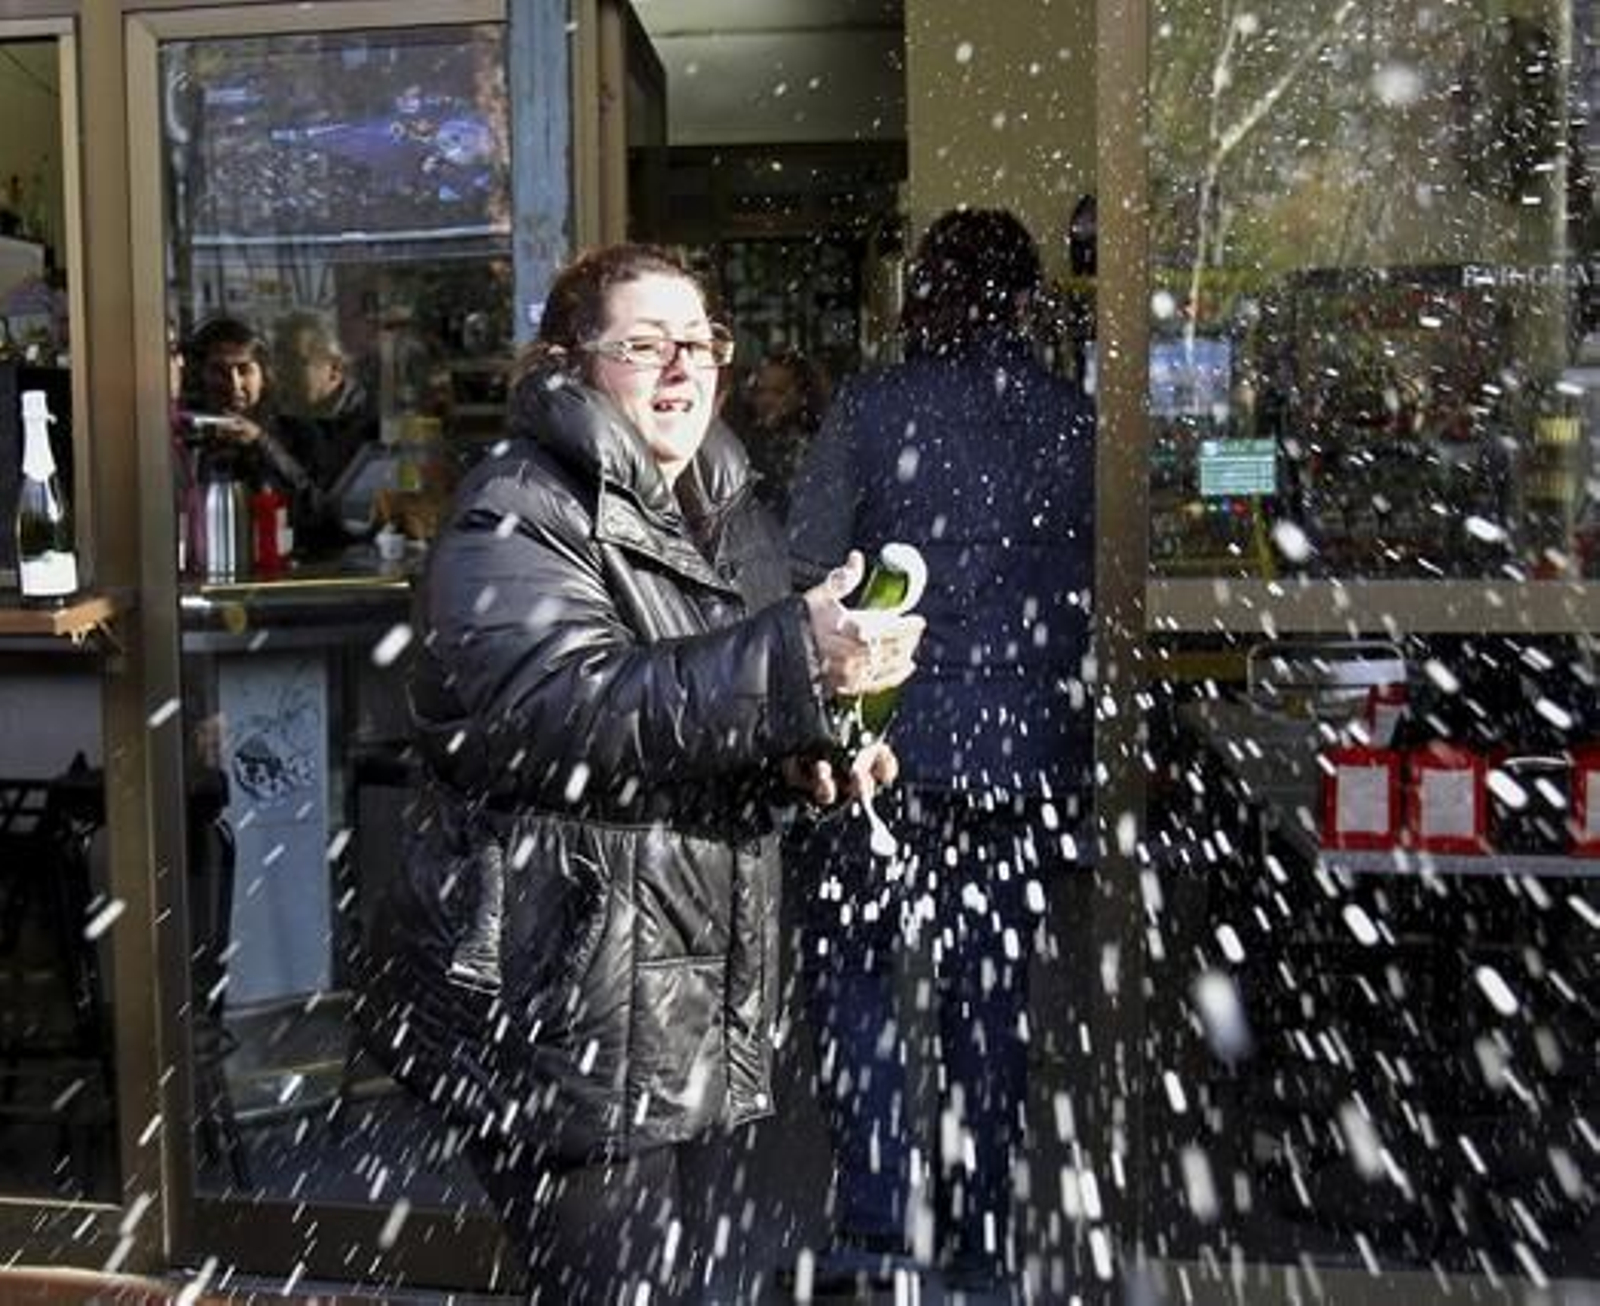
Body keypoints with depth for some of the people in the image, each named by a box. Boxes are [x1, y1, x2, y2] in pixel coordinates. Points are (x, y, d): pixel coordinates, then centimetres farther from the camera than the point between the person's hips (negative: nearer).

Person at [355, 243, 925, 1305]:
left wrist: (807, 754, 2)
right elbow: (563, 710, -29)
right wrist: (795, 663, -34)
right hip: (563, 1006, -8)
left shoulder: (729, 513, 14)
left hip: (703, 1007, 8)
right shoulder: (515, 518, -12)